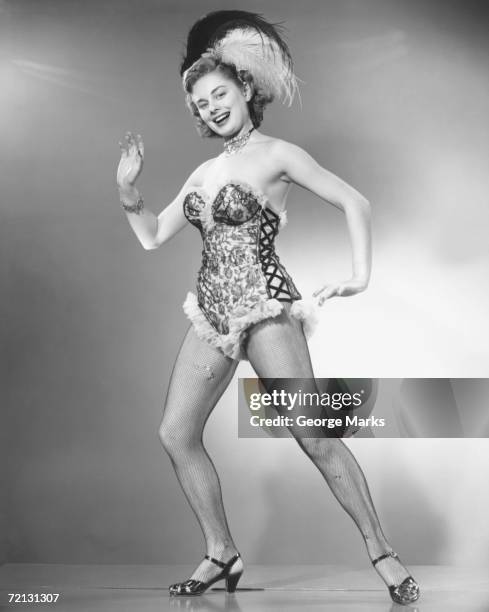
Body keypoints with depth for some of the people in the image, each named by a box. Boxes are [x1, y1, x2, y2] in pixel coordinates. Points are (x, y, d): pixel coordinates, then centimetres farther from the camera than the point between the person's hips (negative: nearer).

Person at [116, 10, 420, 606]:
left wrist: (360, 274, -15)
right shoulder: (204, 170, 16)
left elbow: (355, 203, -5)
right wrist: (127, 190, 1)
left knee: (315, 437, -11)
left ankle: (381, 551, 5)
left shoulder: (277, 154, -3)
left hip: (263, 309, -7)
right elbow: (153, 236, 16)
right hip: (212, 312, 7)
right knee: (175, 434, 3)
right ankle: (222, 554, 15)